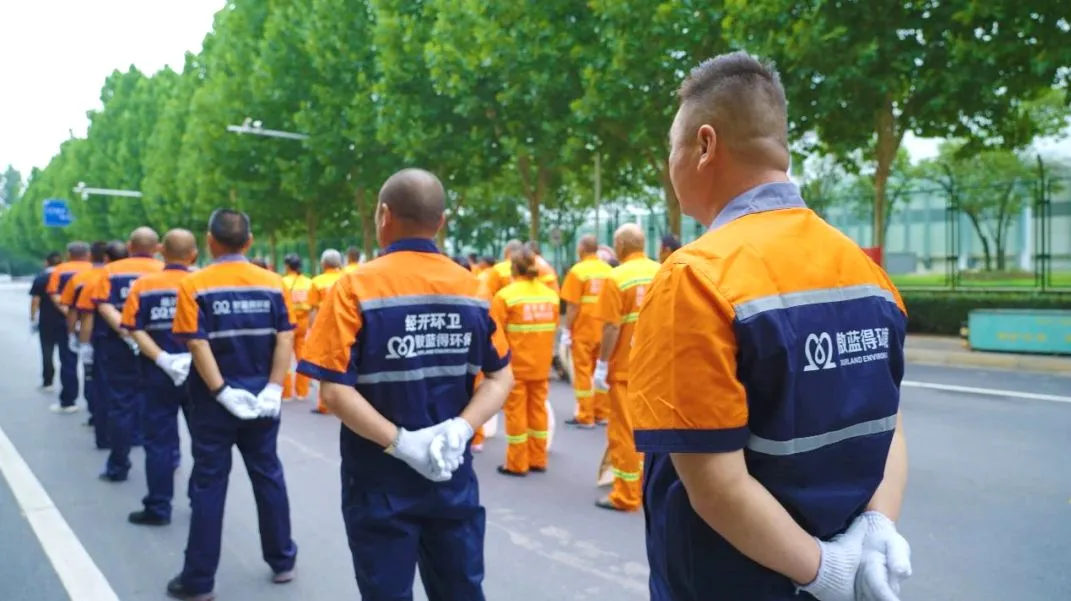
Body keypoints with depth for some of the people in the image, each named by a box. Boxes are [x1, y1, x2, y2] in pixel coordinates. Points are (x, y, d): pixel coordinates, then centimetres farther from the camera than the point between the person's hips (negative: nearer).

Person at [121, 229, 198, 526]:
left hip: (159, 374, 0)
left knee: (158, 439, 8)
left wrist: (163, 360, -15)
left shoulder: (144, 285, -3)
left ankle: (158, 508, 13)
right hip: (198, 372, 1)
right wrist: (194, 357, -8)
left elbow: (135, 330, -10)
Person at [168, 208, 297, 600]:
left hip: (214, 401, -2)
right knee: (268, 476, 14)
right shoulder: (273, 282, -1)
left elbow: (198, 344, -17)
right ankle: (282, 561, 25)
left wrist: (223, 392, -16)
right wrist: (272, 389, -8)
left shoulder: (194, 285, -8)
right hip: (261, 398, 3)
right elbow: (285, 338, -8)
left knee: (209, 484, 6)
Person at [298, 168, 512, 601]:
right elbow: (501, 378, 1)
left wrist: (399, 443, -18)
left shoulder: (357, 287, -12)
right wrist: (460, 429, -11)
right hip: (454, 476, 4)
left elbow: (334, 391, -19)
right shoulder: (471, 287, 0)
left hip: (380, 480, -3)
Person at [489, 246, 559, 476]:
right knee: (538, 410, 14)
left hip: (515, 365, -5)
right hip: (541, 364, 5)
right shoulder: (551, 294, 2)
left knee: (516, 412, 4)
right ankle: (538, 460, 22)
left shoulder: (505, 295, -13)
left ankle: (517, 464, 11)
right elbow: (554, 326, 10)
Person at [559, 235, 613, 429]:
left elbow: (572, 306, -13)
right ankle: (602, 413, 18)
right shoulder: (609, 270, 5)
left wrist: (566, 330, -6)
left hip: (583, 329, -5)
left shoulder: (578, 270, -10)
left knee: (583, 371, 2)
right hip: (605, 330, 5)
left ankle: (585, 417, 4)